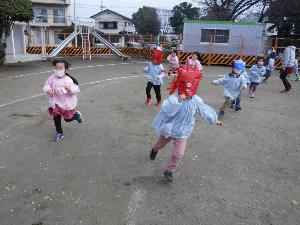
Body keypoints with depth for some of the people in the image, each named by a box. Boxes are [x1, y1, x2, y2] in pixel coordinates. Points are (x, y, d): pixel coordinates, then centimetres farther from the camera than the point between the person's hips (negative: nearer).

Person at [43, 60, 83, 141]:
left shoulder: (69, 80, -18)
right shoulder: (52, 78, -8)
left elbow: (76, 89, -17)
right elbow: (46, 85, 3)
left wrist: (70, 89, -38)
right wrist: (48, 90, -19)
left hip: (67, 103, -3)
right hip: (56, 103, 3)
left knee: (68, 119, 11)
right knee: (56, 118, 7)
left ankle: (77, 115, 44)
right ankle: (59, 133, 27)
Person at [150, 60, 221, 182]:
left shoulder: (196, 101, -11)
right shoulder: (174, 97, -25)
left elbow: (206, 110, 5)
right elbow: (167, 110, -40)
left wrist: (215, 120, 16)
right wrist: (179, 101, -48)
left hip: (182, 132, 2)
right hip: (168, 129, -2)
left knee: (178, 154, -1)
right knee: (161, 144, 26)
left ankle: (169, 171, 21)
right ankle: (154, 150, 63)